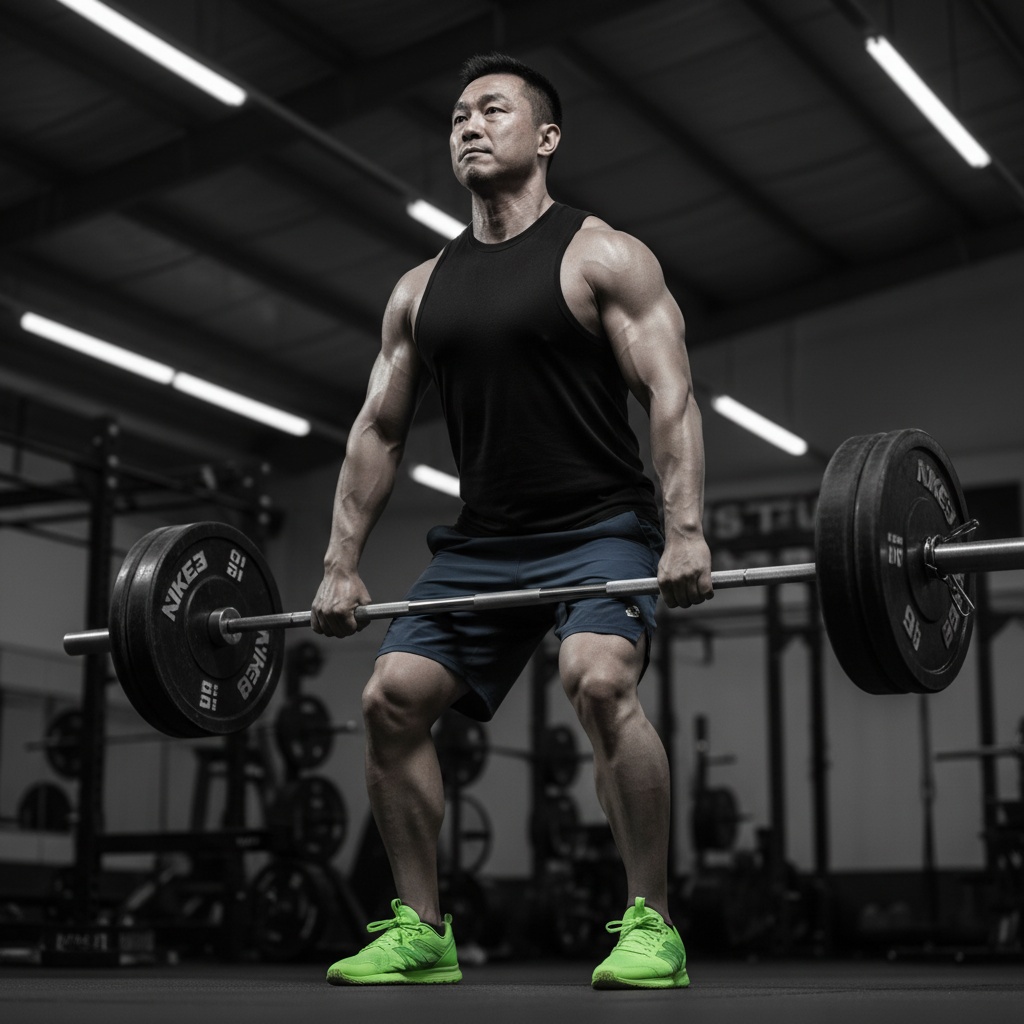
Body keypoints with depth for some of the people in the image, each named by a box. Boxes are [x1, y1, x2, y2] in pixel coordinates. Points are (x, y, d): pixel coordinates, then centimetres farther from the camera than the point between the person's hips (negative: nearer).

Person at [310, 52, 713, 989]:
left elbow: (671, 396, -11)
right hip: (481, 541, 6)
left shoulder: (603, 258, -2)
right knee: (392, 698, -6)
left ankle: (651, 926, -18)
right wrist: (342, 564, 7)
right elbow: (377, 430, 14)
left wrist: (685, 530, -24)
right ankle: (421, 931, 6)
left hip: (598, 528, -6)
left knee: (600, 681, -30)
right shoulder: (420, 290, 13)